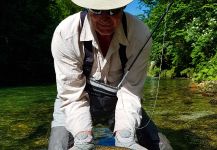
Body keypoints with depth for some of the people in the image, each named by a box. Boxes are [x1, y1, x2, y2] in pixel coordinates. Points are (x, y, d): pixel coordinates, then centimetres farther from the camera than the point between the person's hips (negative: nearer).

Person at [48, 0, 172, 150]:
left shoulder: (140, 34, -24)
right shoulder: (65, 33, -26)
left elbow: (131, 90, -21)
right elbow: (71, 94, -24)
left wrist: (124, 134, -34)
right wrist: (83, 138, -36)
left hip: (117, 100, 1)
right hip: (76, 103, -1)